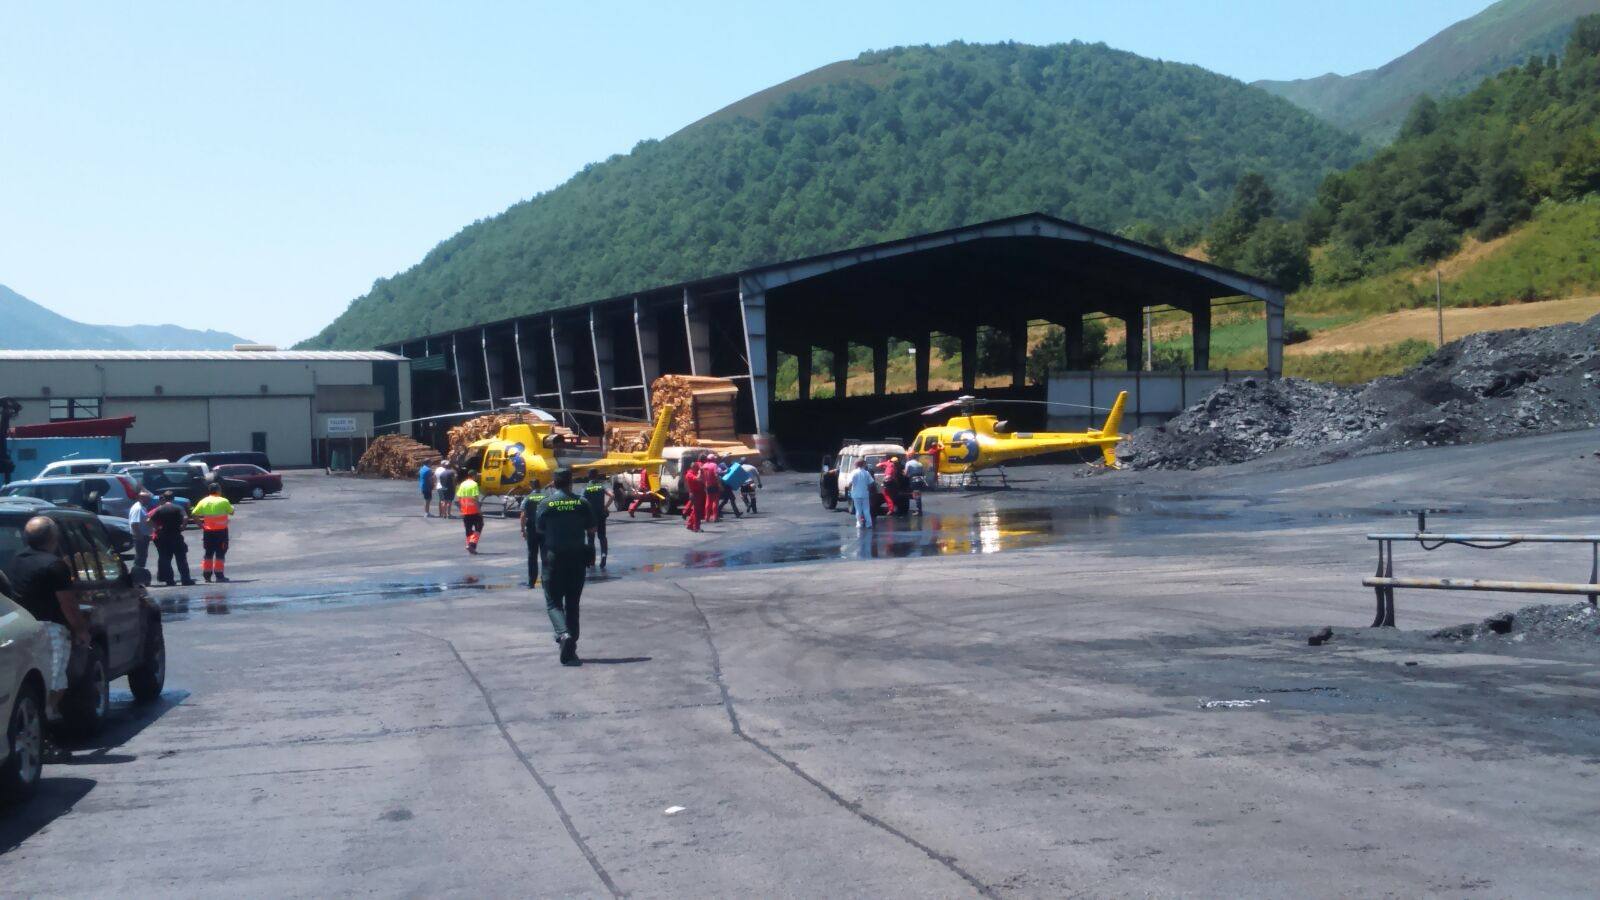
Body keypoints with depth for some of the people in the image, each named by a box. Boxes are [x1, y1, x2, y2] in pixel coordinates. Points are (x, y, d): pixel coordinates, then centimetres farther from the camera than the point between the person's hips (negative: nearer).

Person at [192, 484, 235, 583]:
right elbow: (231, 512, 4)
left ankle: (207, 575, 12)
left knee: (208, 554, 13)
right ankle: (219, 575, -3)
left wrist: (200, 524, 6)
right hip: (221, 531, -4)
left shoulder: (203, 501, 3)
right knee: (220, 554, 1)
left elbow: (194, 514, -1)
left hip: (208, 531, 4)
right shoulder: (223, 501, -8)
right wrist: (232, 507, 25)